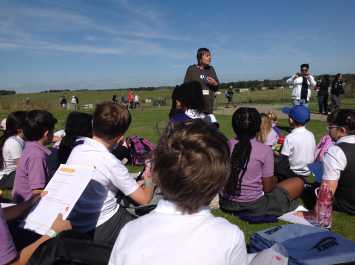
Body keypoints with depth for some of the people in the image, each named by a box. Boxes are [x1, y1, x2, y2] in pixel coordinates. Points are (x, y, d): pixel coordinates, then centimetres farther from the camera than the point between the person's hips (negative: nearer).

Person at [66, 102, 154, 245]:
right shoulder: (110, 163, -24)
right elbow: (144, 199, -15)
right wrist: (149, 180, 5)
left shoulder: (76, 150, -4)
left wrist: (134, 185, 11)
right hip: (100, 230, -7)